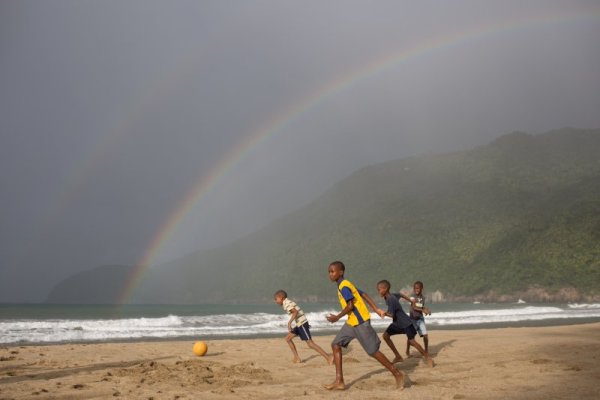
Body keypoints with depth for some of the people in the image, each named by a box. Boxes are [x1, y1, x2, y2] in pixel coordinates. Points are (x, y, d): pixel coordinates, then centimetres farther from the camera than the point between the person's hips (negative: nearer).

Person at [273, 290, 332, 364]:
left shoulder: (287, 303, -11)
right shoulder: (288, 303, 18)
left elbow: (295, 312, -25)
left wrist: (289, 323, -26)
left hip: (302, 324, -10)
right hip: (299, 324, 10)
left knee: (310, 343, -12)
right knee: (288, 338, 14)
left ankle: (328, 358, -15)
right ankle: (297, 358, 13)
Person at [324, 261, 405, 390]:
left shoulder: (344, 286, -15)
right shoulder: (345, 285, 15)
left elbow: (350, 305, -22)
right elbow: (365, 295, 13)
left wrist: (337, 317, -12)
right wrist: (376, 309, 9)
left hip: (360, 322, -10)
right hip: (351, 322, 10)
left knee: (373, 351, -4)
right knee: (336, 345, 4)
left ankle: (398, 374, 8)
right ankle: (339, 381, 3)